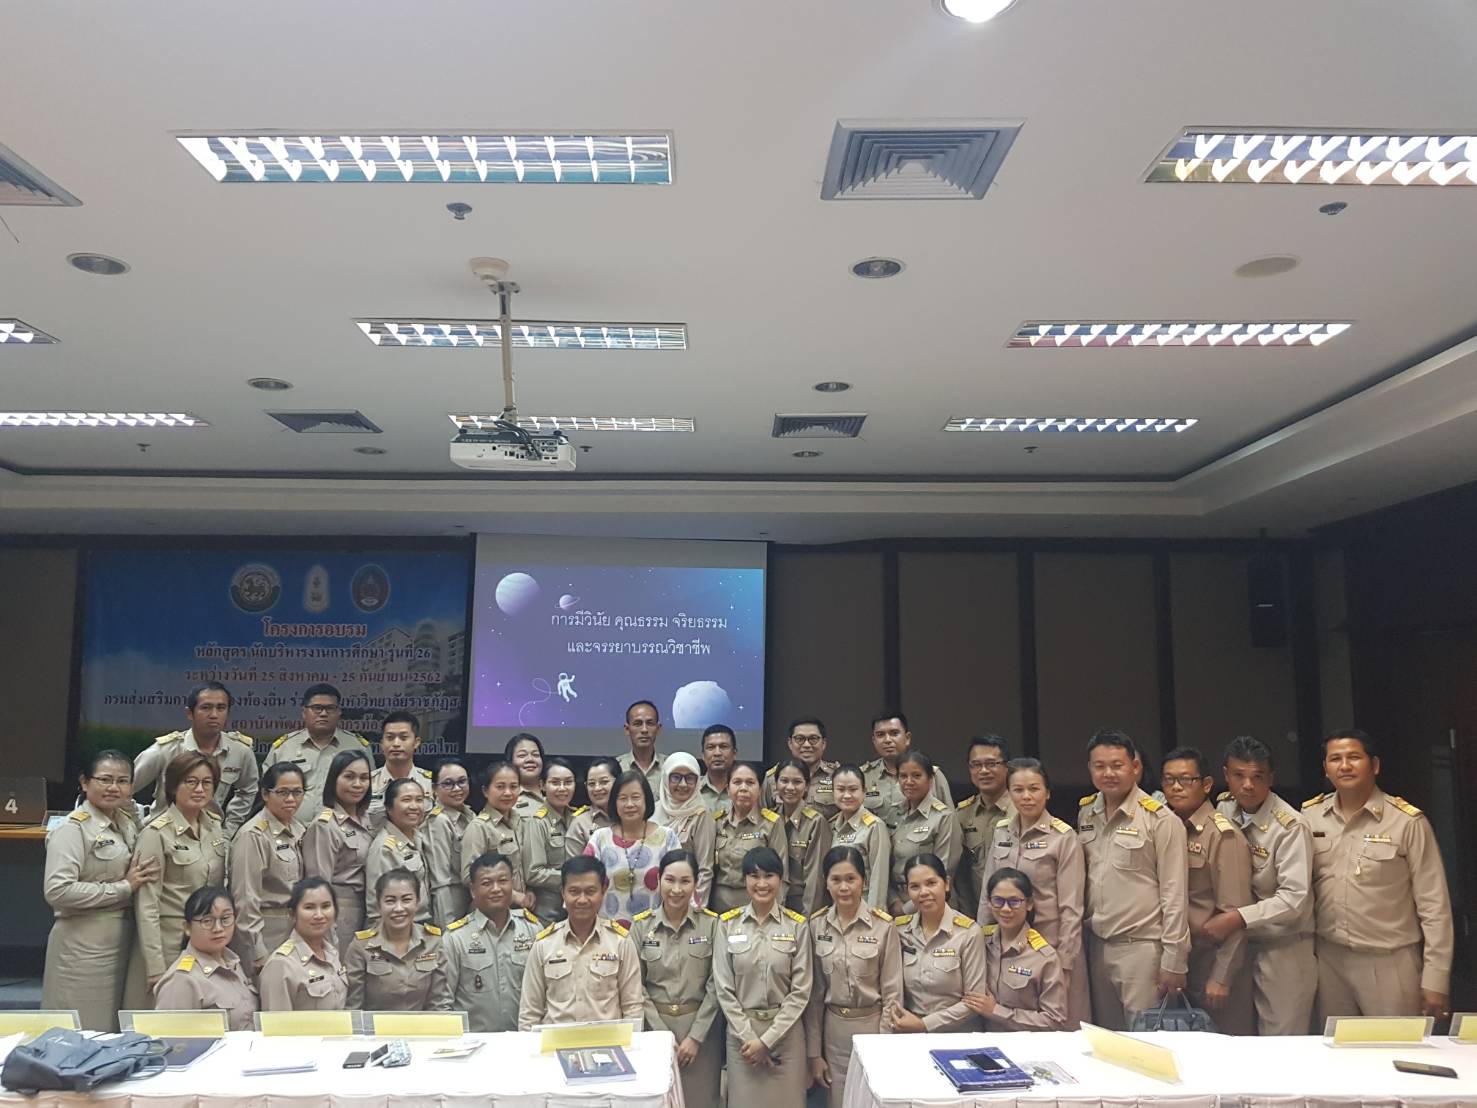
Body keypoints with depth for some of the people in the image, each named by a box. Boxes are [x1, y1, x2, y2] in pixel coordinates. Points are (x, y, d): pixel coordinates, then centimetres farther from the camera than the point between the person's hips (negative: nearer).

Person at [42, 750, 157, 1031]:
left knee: (113, 1034, 14)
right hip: (83, 946, -8)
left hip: (120, 941, 8)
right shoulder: (73, 828, -13)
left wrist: (146, 875, 5)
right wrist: (124, 888, -18)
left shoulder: (127, 825, 11)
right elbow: (57, 891, -24)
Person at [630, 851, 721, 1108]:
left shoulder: (711, 924, -4)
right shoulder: (641, 926, -2)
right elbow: (636, 986, -3)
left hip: (701, 1025, -1)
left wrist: (695, 1036, -9)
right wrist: (664, 1034, -8)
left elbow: (715, 985, -5)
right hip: (655, 1025, 1)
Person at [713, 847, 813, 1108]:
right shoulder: (727, 923, -2)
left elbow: (801, 991, -5)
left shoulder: (797, 925, -4)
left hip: (785, 1032, 0)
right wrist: (748, 1036, -10)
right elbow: (724, 989, -2)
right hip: (741, 1031, 0)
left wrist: (767, 1039, -10)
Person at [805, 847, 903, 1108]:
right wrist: (814, 1052, 2)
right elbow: (814, 993, 2)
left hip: (873, 1027, -2)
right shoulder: (816, 925, -3)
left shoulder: (883, 926, -12)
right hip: (832, 1031, 3)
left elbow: (892, 993, -7)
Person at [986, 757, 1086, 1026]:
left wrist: (1064, 961, -12)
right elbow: (987, 892, 11)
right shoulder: (1000, 832, 6)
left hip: (1050, 942, -4)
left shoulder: (1063, 837, -9)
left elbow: (1071, 907, -9)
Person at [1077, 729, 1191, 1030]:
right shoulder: (1085, 814, 7)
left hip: (1142, 947, -5)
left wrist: (1173, 960, -10)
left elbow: (1174, 894, -9)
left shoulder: (1160, 819, -9)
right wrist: (1082, 930, 9)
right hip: (1097, 945, 5)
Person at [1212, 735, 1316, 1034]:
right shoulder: (1223, 810, 1)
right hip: (1237, 943, 5)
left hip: (1283, 948, -5)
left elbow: (1294, 899, -20)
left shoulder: (1290, 826, -16)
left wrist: (1237, 918, -24)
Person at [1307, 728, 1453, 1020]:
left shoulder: (1407, 822, -9)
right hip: (1328, 960, 3)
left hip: (1390, 963, -3)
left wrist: (1435, 979, -8)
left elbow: (1434, 906, -7)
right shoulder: (1309, 817, 1)